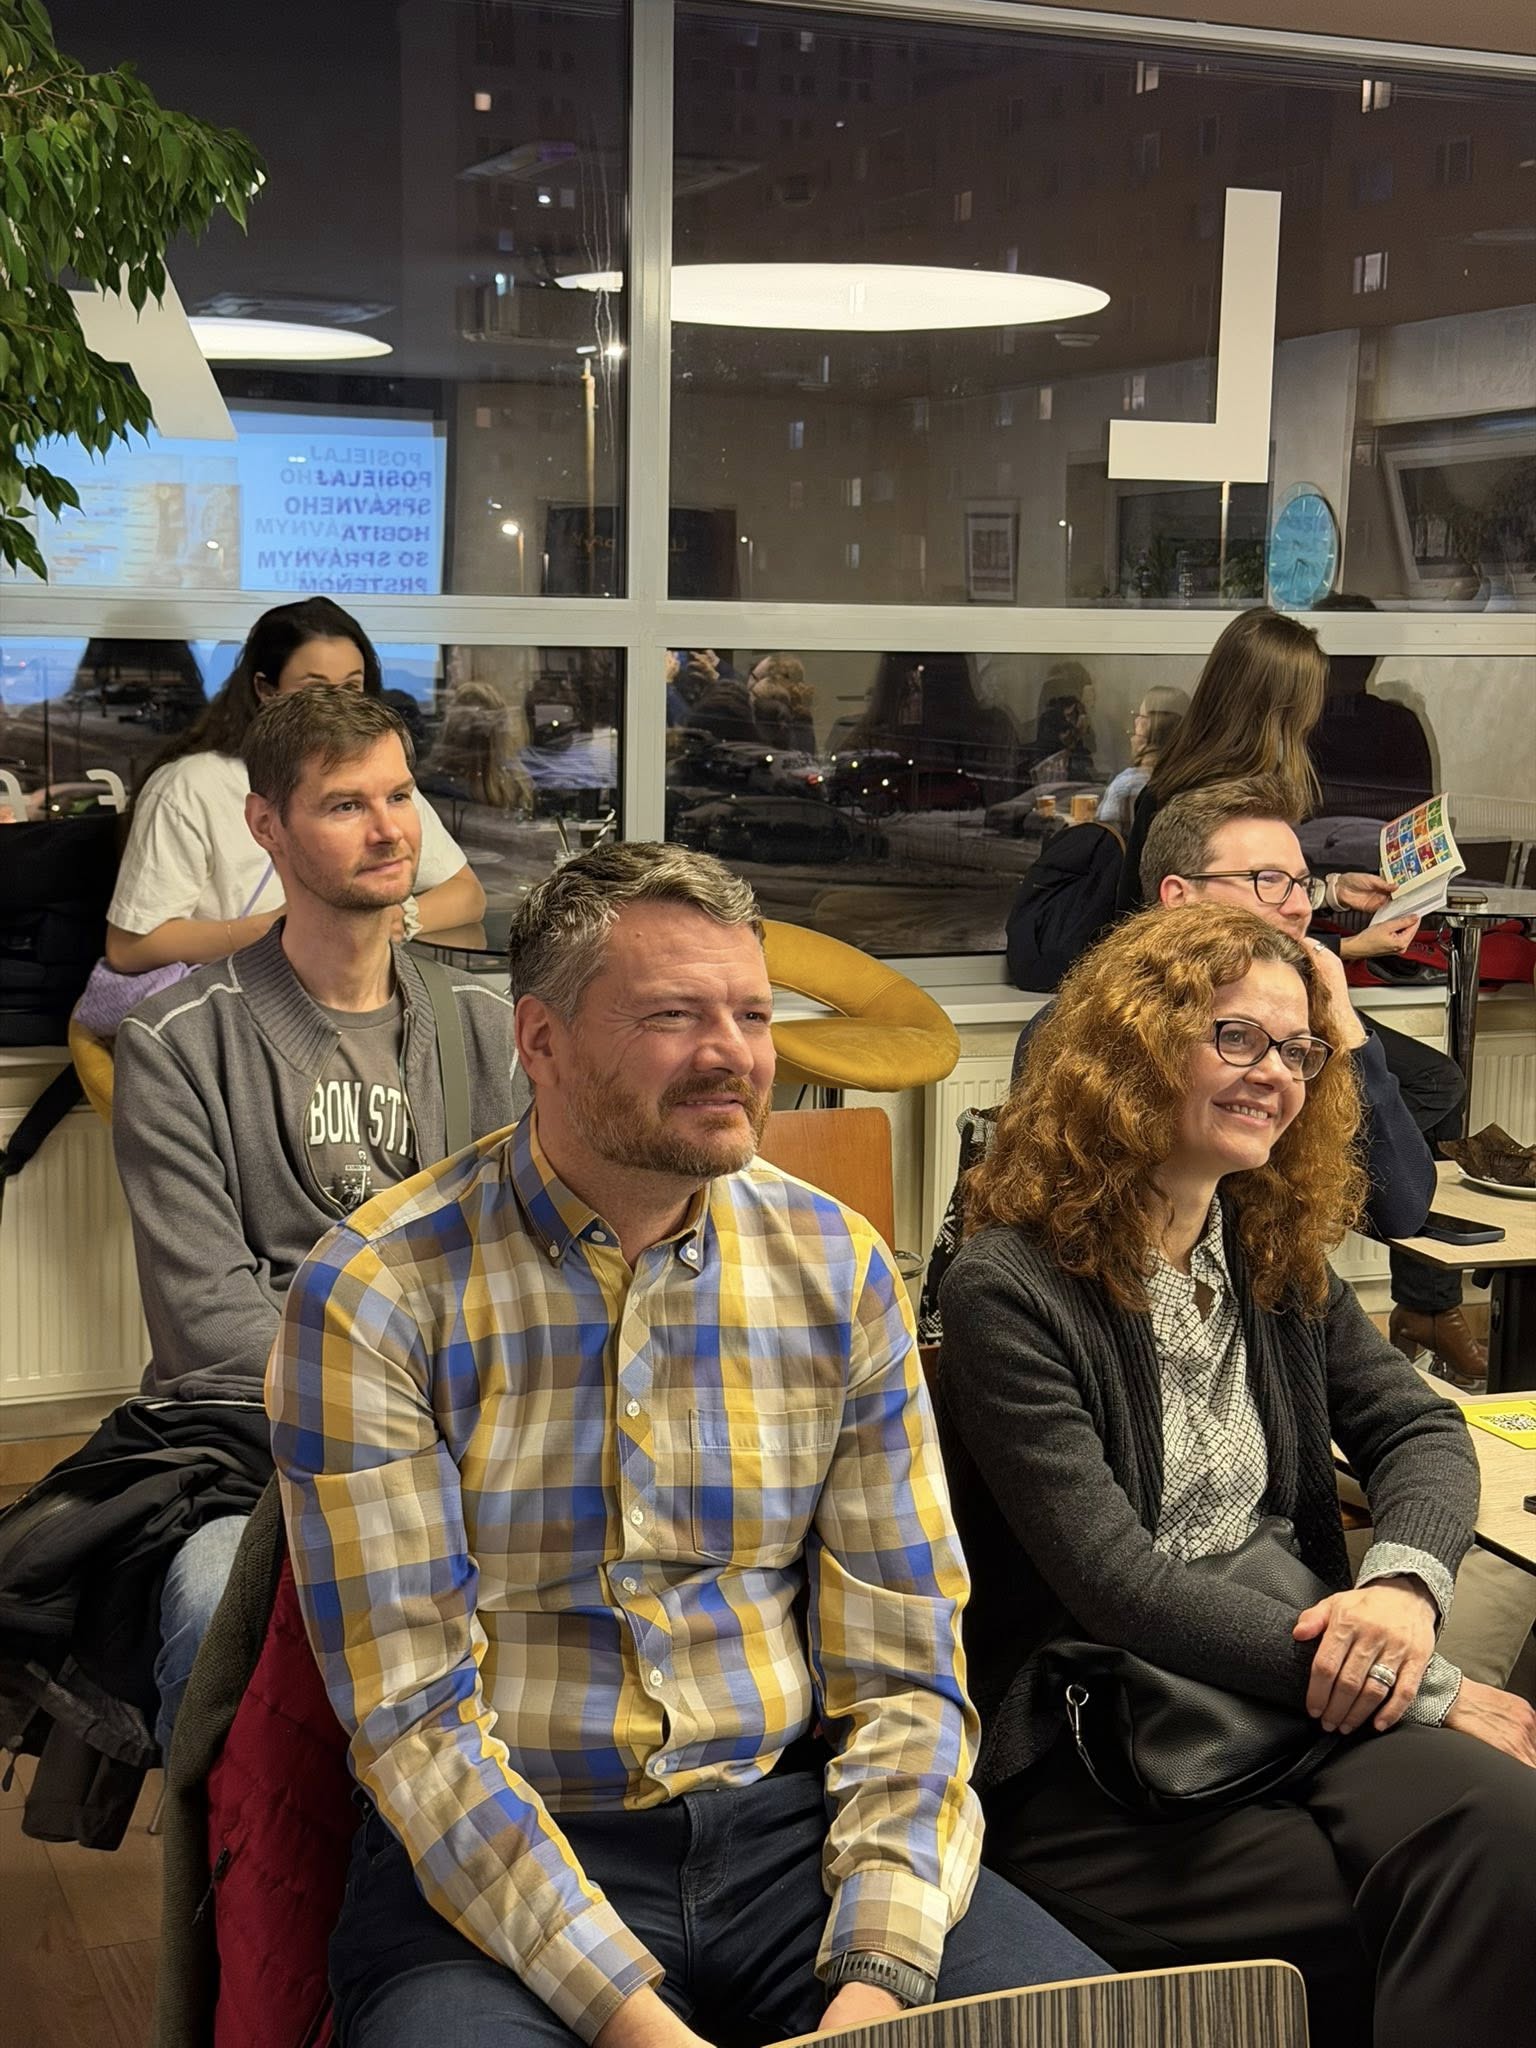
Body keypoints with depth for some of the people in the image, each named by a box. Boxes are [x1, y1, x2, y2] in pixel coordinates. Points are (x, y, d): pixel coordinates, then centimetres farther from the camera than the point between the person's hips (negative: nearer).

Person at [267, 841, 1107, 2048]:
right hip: (492, 1859, -2)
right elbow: (414, 1717, -11)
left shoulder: (838, 1270, 2)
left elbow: (901, 1670, 2)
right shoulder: (372, 1298, -8)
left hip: (794, 1827, 3)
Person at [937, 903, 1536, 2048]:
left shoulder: (1277, 1260, 12)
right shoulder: (1011, 1290, -11)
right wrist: (1427, 1694, -18)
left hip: (1296, 1686, 6)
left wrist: (1406, 1581, -13)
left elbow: (1420, 1429, 12)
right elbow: (1114, 1581, -17)